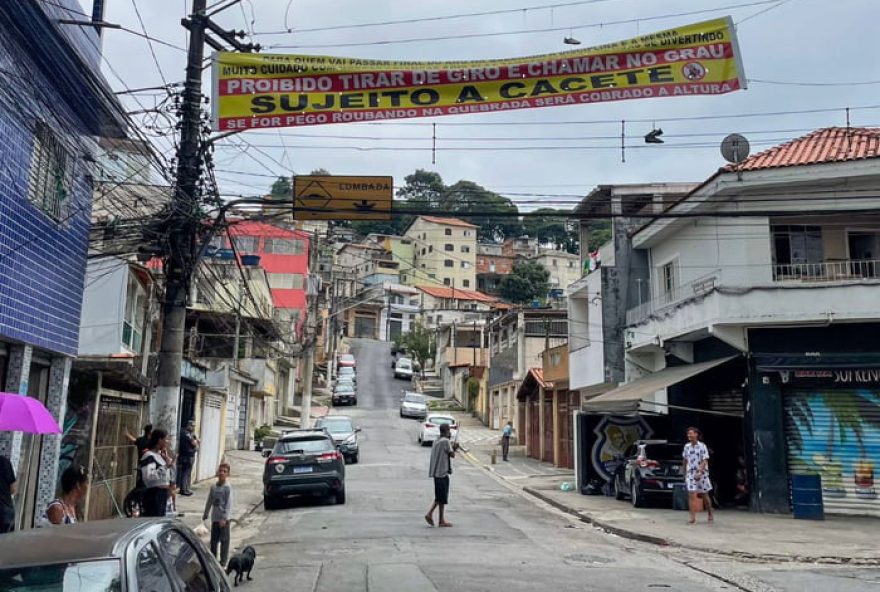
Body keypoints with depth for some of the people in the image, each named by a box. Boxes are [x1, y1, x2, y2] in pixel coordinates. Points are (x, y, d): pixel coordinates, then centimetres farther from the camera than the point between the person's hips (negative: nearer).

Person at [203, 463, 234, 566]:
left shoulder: (228, 487, -12)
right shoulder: (213, 487, 5)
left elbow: (228, 504, -15)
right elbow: (209, 501, 14)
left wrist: (224, 518, -20)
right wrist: (205, 514, 17)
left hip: (224, 518, -5)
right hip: (215, 517, 5)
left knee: (224, 539, 2)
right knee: (213, 539, 12)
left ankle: (223, 560, 10)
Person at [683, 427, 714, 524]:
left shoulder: (702, 446, -9)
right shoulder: (687, 446, 4)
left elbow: (704, 461, -14)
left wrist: (699, 472, -24)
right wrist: (685, 473, 15)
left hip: (702, 474, -2)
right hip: (690, 473, 3)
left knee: (704, 495, 11)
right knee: (691, 495, -9)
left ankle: (710, 515, 31)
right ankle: (692, 517, -9)